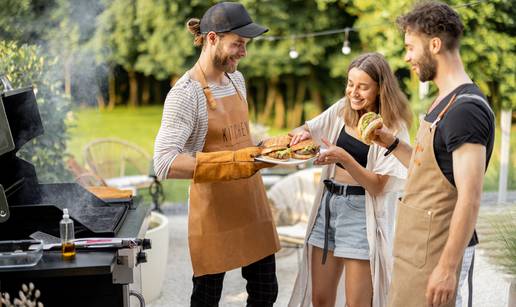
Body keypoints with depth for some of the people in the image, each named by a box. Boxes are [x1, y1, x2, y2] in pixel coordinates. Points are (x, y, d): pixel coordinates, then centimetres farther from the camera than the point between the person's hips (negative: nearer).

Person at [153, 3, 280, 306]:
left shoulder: (237, 79, 7)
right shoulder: (185, 94, -18)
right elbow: (165, 164, -28)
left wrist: (262, 150, 6)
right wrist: (233, 162, -32)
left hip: (251, 202, 7)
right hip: (214, 210, -7)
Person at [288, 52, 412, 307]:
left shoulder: (394, 128, -10)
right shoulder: (342, 110, 4)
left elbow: (377, 185, -16)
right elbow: (306, 130, 13)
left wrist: (344, 158, -30)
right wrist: (301, 133, -11)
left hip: (362, 212, -5)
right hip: (328, 204, 5)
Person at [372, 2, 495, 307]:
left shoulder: (466, 108, -19)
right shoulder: (445, 101, 12)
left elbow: (470, 199, -23)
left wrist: (448, 267, -23)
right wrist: (392, 144, 8)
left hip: (435, 251, -9)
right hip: (417, 244, 9)